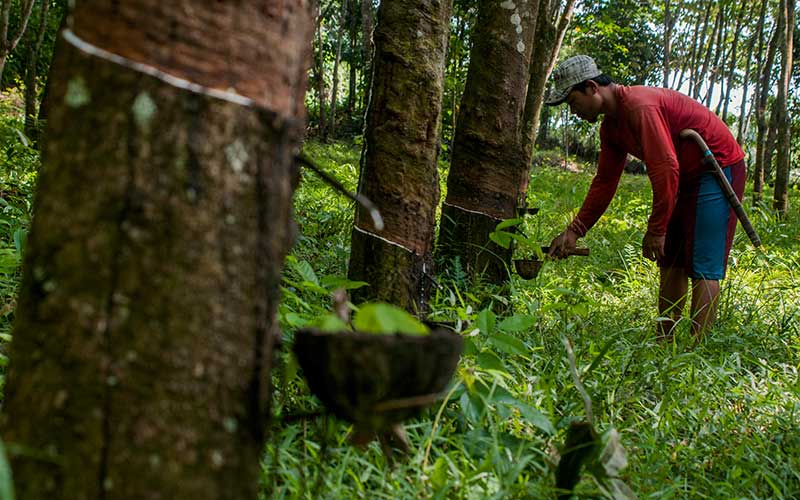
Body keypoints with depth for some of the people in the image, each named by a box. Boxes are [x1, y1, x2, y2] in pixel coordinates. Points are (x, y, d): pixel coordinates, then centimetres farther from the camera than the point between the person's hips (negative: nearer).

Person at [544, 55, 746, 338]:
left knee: (703, 266, -13)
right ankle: (665, 342, 15)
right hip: (688, 177, 10)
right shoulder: (611, 124, 7)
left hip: (719, 169, -10)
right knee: (671, 261, 10)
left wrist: (656, 230, -22)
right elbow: (604, 182, 11)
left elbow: (666, 170, -28)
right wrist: (574, 231, 5)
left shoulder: (640, 106, -25)